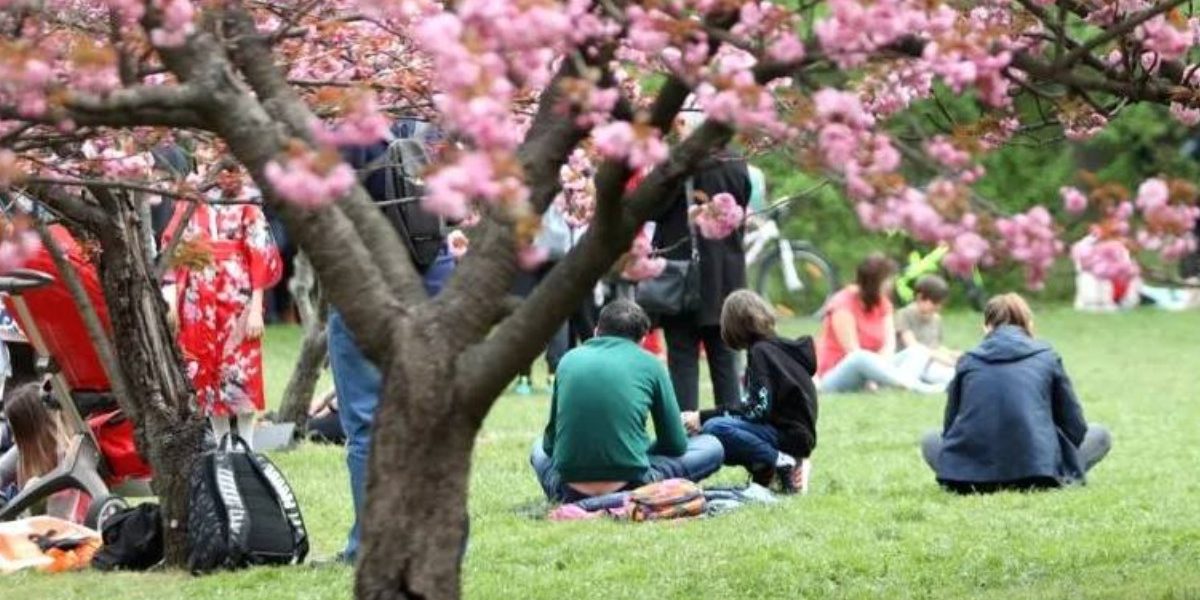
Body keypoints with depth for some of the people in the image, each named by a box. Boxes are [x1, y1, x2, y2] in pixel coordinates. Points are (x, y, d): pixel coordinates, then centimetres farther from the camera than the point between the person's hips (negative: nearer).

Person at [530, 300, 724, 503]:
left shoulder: (569, 359, 10)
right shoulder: (649, 364, 4)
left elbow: (550, 443, 17)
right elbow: (675, 444, 10)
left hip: (570, 491, 2)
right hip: (628, 485, -2)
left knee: (540, 448, 37)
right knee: (712, 448, 17)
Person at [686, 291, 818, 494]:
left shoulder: (760, 351, -13)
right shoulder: (777, 346, 15)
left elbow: (758, 410, -19)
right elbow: (756, 406, 15)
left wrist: (703, 417, -16)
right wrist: (703, 417, 10)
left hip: (791, 435, -10)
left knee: (714, 428, -30)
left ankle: (784, 464, -19)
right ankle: (764, 469, 2)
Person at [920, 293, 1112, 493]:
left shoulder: (968, 361, 14)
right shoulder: (1046, 357, 11)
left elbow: (949, 427, 19)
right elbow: (1075, 428, 14)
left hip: (970, 477, 1)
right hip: (1035, 473, -1)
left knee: (931, 440, 34)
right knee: (1099, 435, 23)